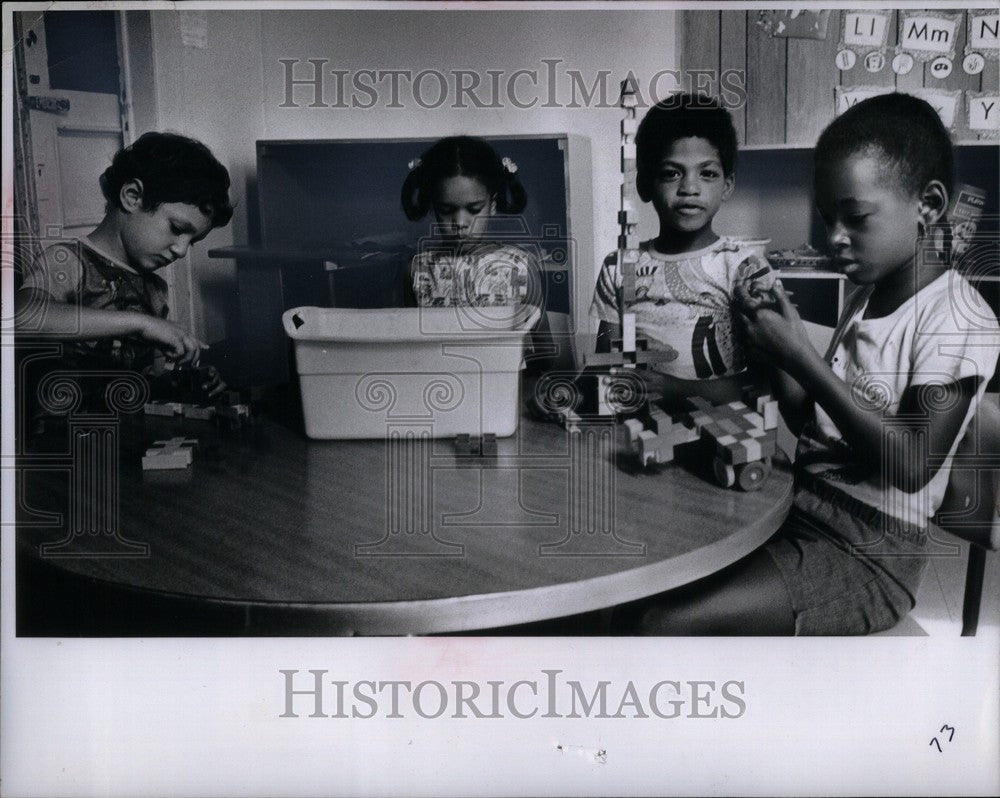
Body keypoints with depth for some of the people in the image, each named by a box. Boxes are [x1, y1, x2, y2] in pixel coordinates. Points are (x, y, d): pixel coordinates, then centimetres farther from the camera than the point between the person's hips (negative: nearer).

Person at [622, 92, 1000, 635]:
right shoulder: (865, 300, 10)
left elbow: (913, 465, -23)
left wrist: (801, 356, -24)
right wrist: (776, 344, -6)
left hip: (869, 553, -8)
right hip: (801, 511, 8)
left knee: (663, 626, -19)